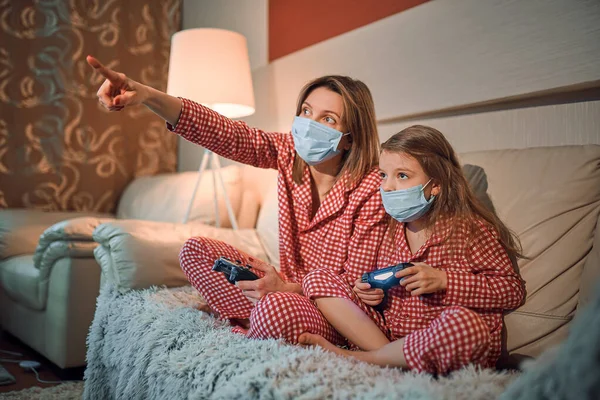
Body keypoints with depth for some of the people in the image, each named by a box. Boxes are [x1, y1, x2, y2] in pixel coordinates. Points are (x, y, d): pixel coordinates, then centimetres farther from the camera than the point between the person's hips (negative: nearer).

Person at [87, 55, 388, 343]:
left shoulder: (370, 189, -22)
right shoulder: (289, 152, -7)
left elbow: (358, 282, -18)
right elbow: (226, 134, -21)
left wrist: (288, 289, -32)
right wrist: (146, 96, -34)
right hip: (288, 285, 6)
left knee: (277, 310, -39)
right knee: (196, 251, -1)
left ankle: (246, 324, -5)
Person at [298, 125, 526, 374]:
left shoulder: (469, 228, -9)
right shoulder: (392, 230, 9)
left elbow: (514, 290, -11)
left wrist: (444, 280, -20)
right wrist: (371, 292, -2)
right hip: (389, 333, 6)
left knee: (463, 322, -42)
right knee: (316, 279, -1)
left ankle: (356, 357, -19)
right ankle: (388, 357, -18)